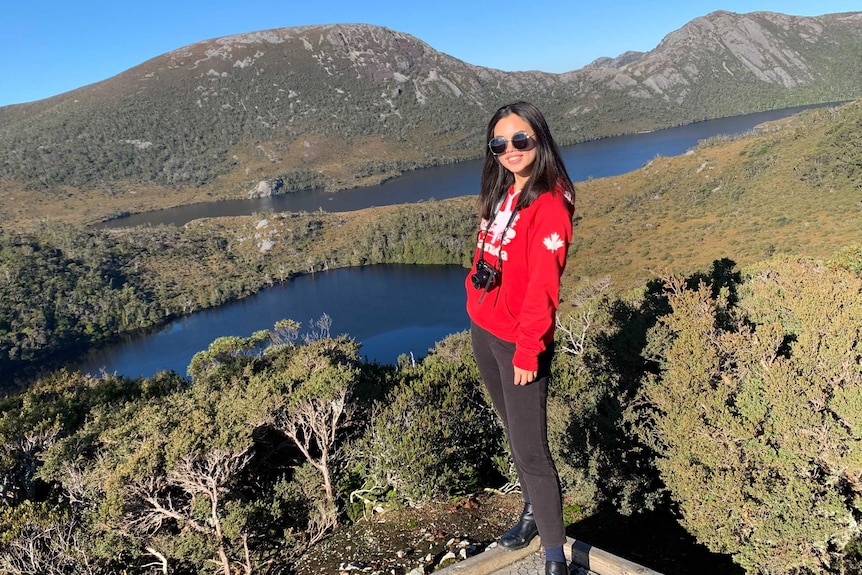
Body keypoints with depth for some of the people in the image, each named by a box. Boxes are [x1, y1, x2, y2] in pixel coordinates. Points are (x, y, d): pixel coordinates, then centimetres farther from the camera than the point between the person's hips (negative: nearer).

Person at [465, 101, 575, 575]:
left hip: (518, 341, -8)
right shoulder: (500, 194, 7)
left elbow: (542, 287, -20)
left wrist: (527, 352, -19)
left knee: (529, 449, -3)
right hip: (482, 330, 8)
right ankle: (533, 513, 38)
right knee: (513, 431, 20)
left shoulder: (549, 206, -17)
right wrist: (474, 301, 10)